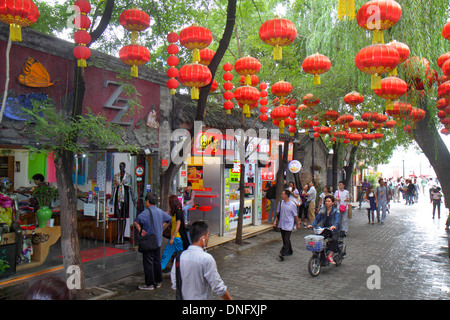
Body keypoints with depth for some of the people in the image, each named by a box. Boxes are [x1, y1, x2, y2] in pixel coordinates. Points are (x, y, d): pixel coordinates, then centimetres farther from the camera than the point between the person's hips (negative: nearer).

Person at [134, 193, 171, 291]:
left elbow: (136, 221, -30)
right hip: (158, 241, 7)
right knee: (157, 261, 16)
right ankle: (158, 281, 24)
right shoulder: (160, 211, 6)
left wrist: (140, 231, -18)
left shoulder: (146, 212, -16)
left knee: (148, 262, 1)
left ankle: (149, 284, 5)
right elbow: (168, 219, 20)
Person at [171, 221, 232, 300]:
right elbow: (218, 287, -16)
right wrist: (229, 299, -3)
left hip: (184, 297, 6)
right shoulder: (206, 259, -21)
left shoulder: (179, 256, -5)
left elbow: (174, 285, 5)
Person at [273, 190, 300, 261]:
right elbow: (278, 213, 12)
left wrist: (298, 224, 4)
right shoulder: (281, 203, 1)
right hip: (281, 224, 6)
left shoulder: (292, 204, -12)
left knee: (286, 240, -8)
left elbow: (295, 215, -3)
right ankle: (289, 252, 32)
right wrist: (276, 221, 8)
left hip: (288, 225, -5)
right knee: (284, 239, 16)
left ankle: (282, 254, -6)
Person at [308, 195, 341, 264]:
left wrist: (334, 226, -41)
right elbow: (317, 219, 4)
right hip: (323, 230, 3)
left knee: (334, 240, -31)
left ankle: (330, 256, -28)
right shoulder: (322, 210, 10)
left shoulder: (336, 211, -2)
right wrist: (312, 225, -15)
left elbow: (337, 220, -19)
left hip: (333, 230, -3)